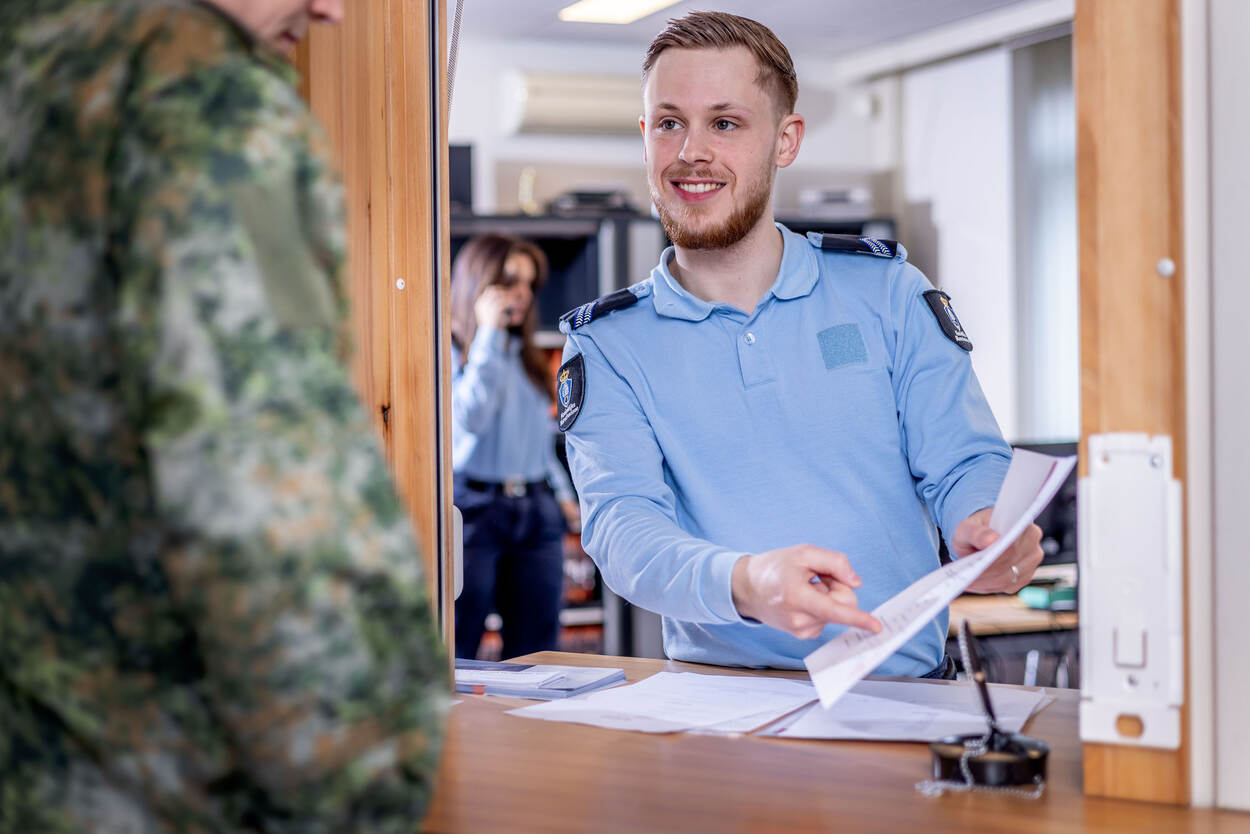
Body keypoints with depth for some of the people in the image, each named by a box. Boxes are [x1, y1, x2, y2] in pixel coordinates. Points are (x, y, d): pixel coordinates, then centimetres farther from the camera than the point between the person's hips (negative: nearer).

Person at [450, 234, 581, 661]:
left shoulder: (527, 357, 19)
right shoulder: (449, 352, -3)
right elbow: (470, 418, -18)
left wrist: (561, 492, 13)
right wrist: (489, 333, -12)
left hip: (537, 513, 6)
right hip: (473, 509, -6)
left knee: (534, 653, 5)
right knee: (454, 658, -3)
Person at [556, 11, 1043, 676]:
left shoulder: (886, 289, 10)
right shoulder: (608, 345, 6)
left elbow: (965, 463, 6)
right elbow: (621, 523, -9)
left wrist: (983, 526, -21)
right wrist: (743, 584, -32)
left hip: (904, 688, 4)